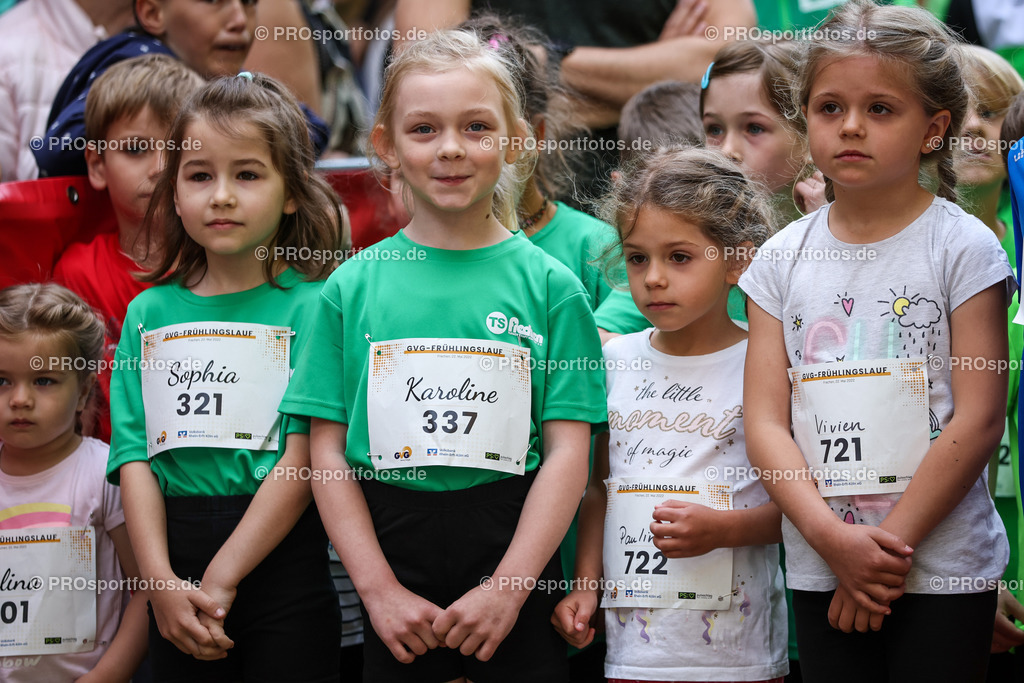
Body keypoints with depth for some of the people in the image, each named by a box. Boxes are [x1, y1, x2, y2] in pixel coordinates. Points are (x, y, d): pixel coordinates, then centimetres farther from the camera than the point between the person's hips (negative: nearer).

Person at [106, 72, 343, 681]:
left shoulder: (310, 306, -3)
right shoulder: (151, 312, 9)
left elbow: (304, 460, -10)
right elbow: (135, 456, 2)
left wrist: (222, 578, -15)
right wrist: (161, 580, -11)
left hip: (282, 560, -3)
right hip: (175, 563, 3)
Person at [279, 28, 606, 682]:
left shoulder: (550, 285, 1)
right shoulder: (353, 287, 4)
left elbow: (567, 454, -3)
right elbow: (329, 453, 2)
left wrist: (508, 587, -11)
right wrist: (380, 589, -6)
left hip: (517, 567, -1)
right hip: (391, 556, 1)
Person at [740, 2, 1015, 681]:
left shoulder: (963, 248, -4)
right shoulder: (783, 258, 6)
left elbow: (979, 416, -9)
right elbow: (766, 420, 1)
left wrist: (890, 545, -13)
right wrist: (831, 536, -13)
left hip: (942, 565, -3)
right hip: (819, 569, 3)